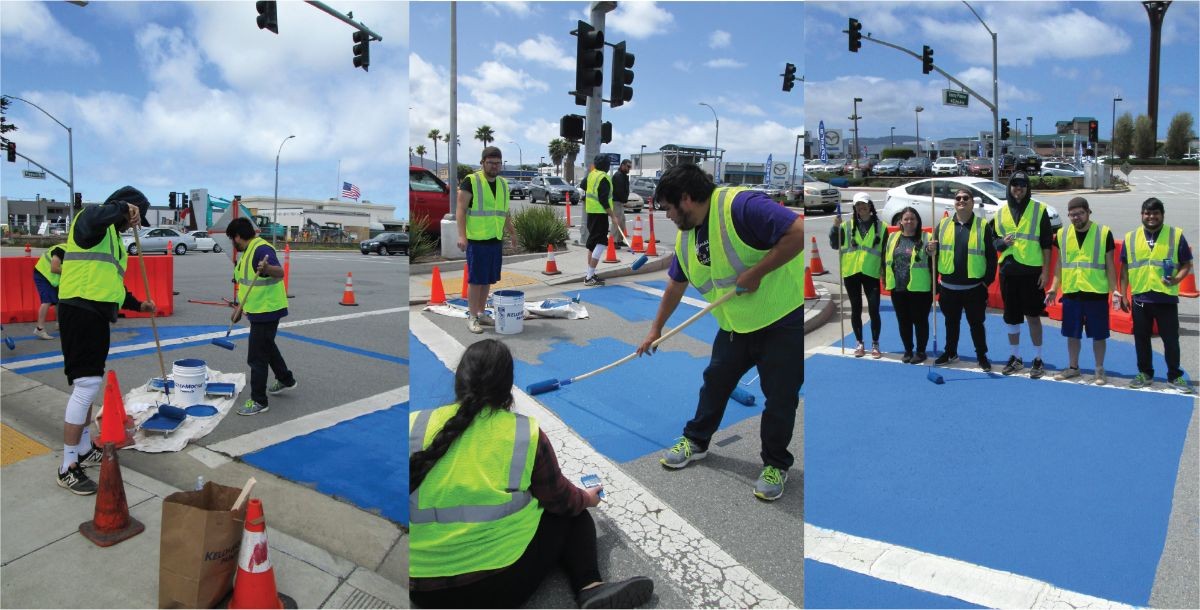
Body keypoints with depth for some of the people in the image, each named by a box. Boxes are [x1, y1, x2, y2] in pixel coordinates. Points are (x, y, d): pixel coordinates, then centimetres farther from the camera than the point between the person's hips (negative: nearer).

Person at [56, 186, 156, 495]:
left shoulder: (114, 237, 23)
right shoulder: (92, 216, -5)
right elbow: (92, 222, -34)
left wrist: (137, 305, 27)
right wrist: (123, 207, -22)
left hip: (95, 314, 11)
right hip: (81, 311, -11)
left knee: (89, 385, 18)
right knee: (86, 384, -11)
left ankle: (85, 450, 32)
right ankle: (68, 468, -4)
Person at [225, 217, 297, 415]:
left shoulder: (261, 249, -21)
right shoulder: (248, 251, 11)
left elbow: (280, 272, -37)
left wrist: (266, 268, -57)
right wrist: (240, 308, 23)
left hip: (267, 311, -11)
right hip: (260, 310, 11)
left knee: (257, 357, -4)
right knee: (267, 346, 26)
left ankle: (258, 401, 5)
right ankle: (286, 379, 44)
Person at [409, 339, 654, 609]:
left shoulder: (414, 426, -4)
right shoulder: (526, 433, -8)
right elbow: (560, 499, 5)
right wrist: (586, 498, 27)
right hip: (505, 581, -3)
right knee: (573, 515, 25)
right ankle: (590, 588, -1)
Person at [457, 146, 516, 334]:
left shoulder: (503, 184, 14)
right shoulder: (470, 181, -8)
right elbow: (461, 209, -12)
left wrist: (512, 232, 22)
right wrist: (462, 235, -20)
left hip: (496, 240, 7)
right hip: (476, 240, -7)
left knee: (488, 279, 13)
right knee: (475, 279, -3)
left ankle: (481, 313, 24)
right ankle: (472, 317, 6)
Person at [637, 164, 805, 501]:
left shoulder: (741, 206, -26)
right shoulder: (686, 237, 2)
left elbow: (799, 231, -33)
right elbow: (675, 286, 15)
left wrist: (755, 273, -28)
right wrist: (656, 329, 21)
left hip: (784, 320, -7)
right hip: (736, 325, 8)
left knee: (780, 396, 2)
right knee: (715, 382, 15)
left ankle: (775, 464, 21)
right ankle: (696, 441, 34)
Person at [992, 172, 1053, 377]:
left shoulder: (1039, 209, -1)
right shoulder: (1001, 212, 9)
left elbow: (1047, 243, -2)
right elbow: (994, 242, 13)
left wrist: (1046, 270, -7)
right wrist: (1002, 242, -10)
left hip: (1032, 271, -3)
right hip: (1008, 270, 4)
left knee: (1033, 316, 1)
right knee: (1011, 317, 9)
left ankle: (1038, 360, 12)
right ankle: (1015, 358, 22)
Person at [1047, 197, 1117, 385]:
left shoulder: (1104, 233, -4)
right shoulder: (1062, 234, 5)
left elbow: (1109, 265, -1)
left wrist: (1114, 290, -8)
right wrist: (1054, 288, 3)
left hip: (1097, 293, -3)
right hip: (1071, 293, 3)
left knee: (1098, 334, 4)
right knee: (1072, 333, 12)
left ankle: (1099, 370, 17)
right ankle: (1073, 367, 26)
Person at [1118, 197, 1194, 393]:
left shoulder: (1176, 235, 1)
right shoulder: (1130, 238, 6)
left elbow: (1186, 264, 3)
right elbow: (1125, 268, 10)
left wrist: (1177, 278, -17)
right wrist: (1123, 294, 6)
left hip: (1166, 298, -2)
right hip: (1140, 298, 2)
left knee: (1171, 339, 4)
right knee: (1141, 339, 10)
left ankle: (1175, 376, 18)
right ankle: (1145, 374, 24)